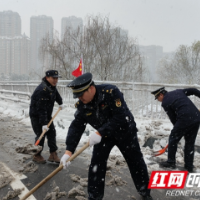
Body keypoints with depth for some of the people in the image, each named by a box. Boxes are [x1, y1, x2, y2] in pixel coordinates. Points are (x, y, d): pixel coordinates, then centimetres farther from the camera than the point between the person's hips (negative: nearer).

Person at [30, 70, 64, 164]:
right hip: (36, 115, -9)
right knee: (41, 134, -7)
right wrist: (43, 123, -34)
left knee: (52, 133, 4)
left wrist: (60, 103, 34)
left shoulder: (52, 86, 0)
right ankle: (37, 156, 12)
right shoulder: (42, 90, -29)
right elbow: (41, 109, -33)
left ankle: (53, 154, 10)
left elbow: (56, 94, 26)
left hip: (47, 114, 9)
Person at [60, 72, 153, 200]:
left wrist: (100, 133, -41)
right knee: (96, 164, -4)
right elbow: (76, 127, -16)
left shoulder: (111, 92, -33)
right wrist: (69, 150, -26)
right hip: (103, 134, 4)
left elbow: (120, 118, -37)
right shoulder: (82, 105, -16)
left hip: (125, 131, -3)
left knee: (136, 162, 9)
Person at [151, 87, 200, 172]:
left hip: (185, 120, -7)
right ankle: (189, 166, 23)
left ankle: (171, 162, 23)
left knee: (173, 140, 13)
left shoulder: (165, 103, 0)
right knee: (190, 143, 17)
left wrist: (177, 128, 17)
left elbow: (173, 118, 3)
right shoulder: (178, 91, 17)